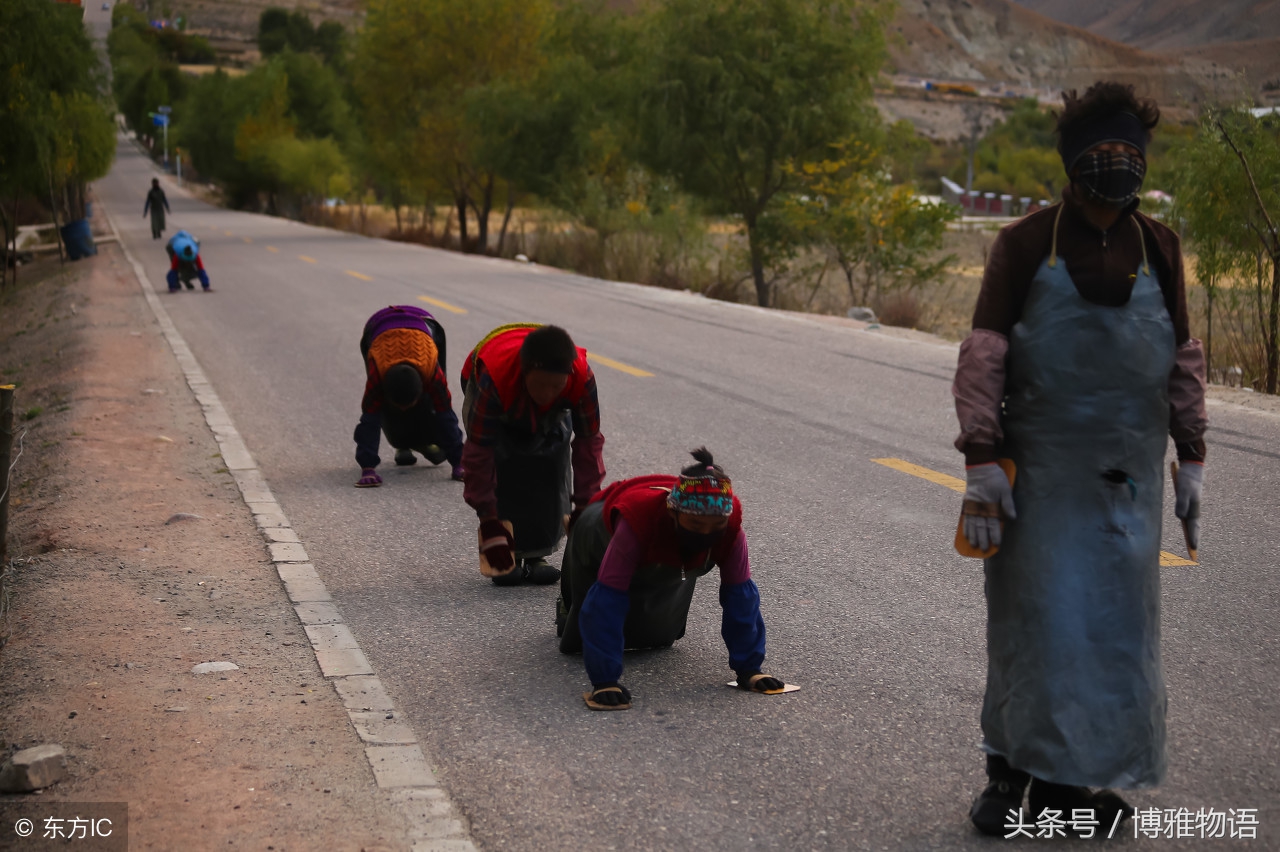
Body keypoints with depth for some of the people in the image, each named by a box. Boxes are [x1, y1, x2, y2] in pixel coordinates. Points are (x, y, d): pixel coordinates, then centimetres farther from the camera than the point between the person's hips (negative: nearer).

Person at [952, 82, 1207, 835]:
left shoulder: (1159, 248, 7)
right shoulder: (1026, 244, -4)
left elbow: (1183, 358, 13)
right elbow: (984, 355, -7)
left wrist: (1192, 459, 9)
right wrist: (981, 460, -14)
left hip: (1130, 473, 4)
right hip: (1041, 469, -4)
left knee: (1114, 624, 7)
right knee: (1036, 617, -2)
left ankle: (1063, 780, 19)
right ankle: (1011, 773, 11)